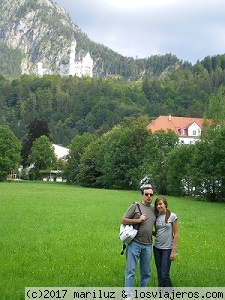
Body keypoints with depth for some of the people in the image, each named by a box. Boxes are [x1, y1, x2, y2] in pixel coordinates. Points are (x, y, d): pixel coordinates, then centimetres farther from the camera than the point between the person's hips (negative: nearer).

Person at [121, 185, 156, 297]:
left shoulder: (154, 209, 11)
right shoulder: (135, 206, -2)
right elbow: (123, 220, -4)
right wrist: (138, 220, -12)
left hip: (147, 245, 5)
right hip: (134, 243, -5)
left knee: (146, 273, 11)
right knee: (131, 271, -1)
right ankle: (128, 295, 4)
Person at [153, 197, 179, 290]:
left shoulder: (172, 216, -7)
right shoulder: (157, 217, 7)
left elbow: (176, 234, -6)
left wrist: (173, 251, -11)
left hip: (167, 249, -5)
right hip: (157, 248, 5)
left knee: (164, 274, -8)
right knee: (159, 274, 8)